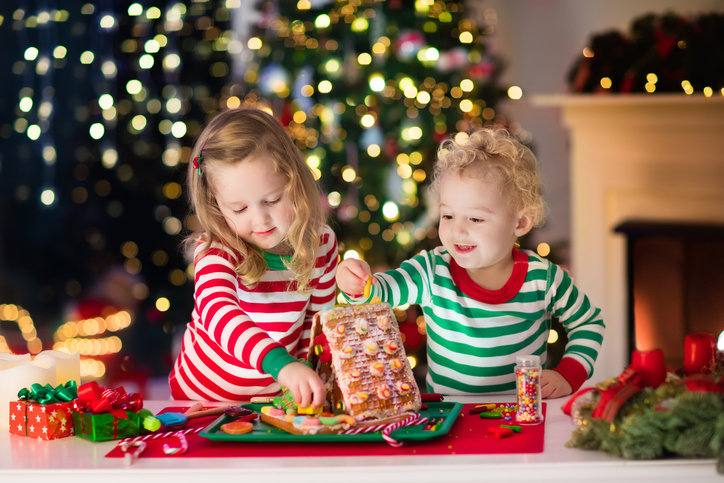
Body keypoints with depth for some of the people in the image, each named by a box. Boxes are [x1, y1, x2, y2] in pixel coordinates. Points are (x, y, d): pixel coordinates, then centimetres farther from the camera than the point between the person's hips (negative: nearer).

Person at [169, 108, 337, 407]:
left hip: (276, 394, 3)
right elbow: (217, 311, -41)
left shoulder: (321, 243, -6)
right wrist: (283, 364, -54)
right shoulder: (216, 251, -21)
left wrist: (304, 380, -1)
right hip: (204, 399, -2)